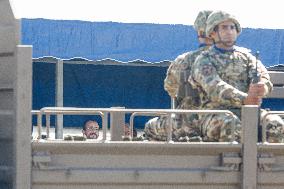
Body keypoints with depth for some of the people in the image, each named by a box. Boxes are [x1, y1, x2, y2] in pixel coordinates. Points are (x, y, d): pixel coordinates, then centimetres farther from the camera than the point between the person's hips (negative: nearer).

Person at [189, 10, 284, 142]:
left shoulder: (246, 56, 20)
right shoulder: (204, 61, 6)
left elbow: (262, 76, 0)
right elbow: (215, 88, -14)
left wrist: (261, 88, -28)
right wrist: (244, 99, -32)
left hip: (247, 112, 4)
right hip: (214, 115, -4)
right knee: (230, 124, -38)